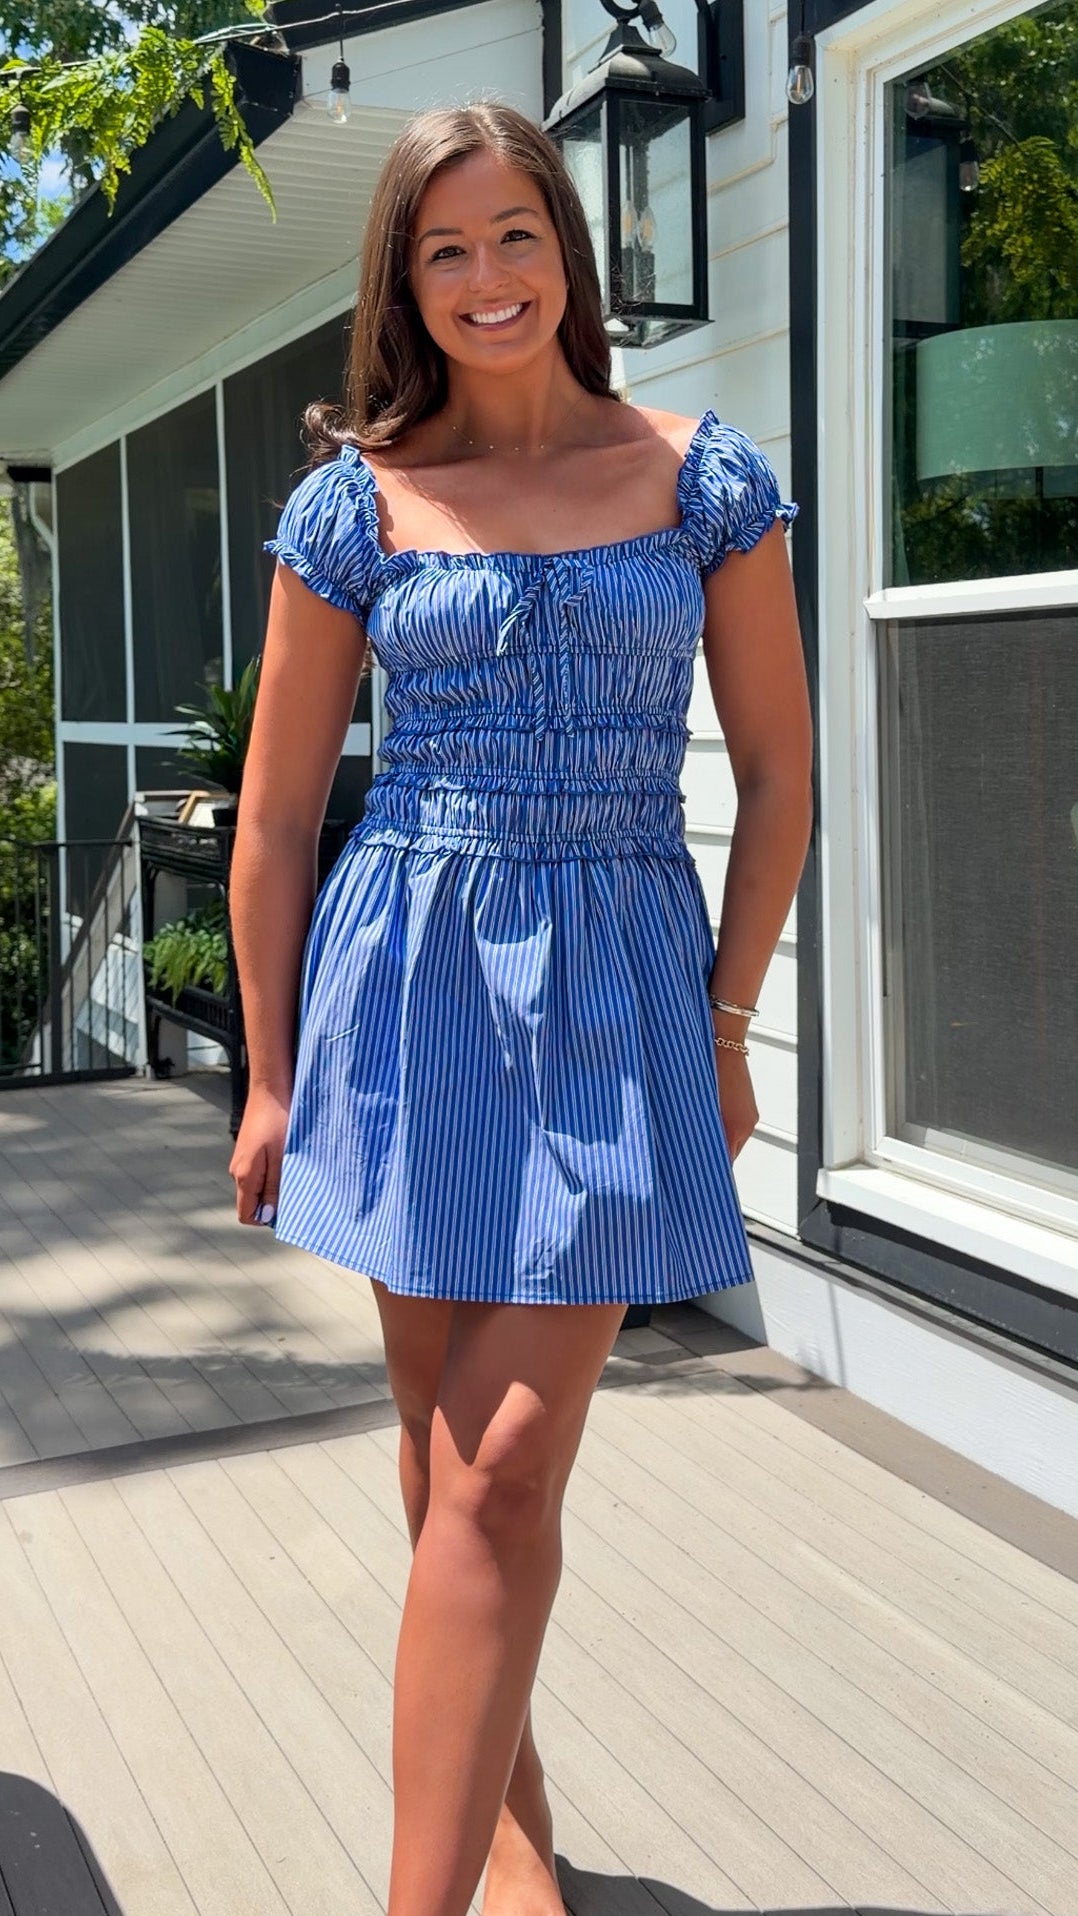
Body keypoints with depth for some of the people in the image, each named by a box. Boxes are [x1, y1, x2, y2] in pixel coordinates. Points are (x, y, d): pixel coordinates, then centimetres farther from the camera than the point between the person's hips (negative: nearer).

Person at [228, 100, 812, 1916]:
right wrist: (272, 1075, 5)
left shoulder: (703, 477, 2)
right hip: (409, 979, 2)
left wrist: (724, 1020, 1)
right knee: (449, 1442, 12)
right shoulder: (357, 502, 2)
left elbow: (777, 774, 6)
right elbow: (276, 814, 5)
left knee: (506, 1471, -6)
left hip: (619, 996, -1)